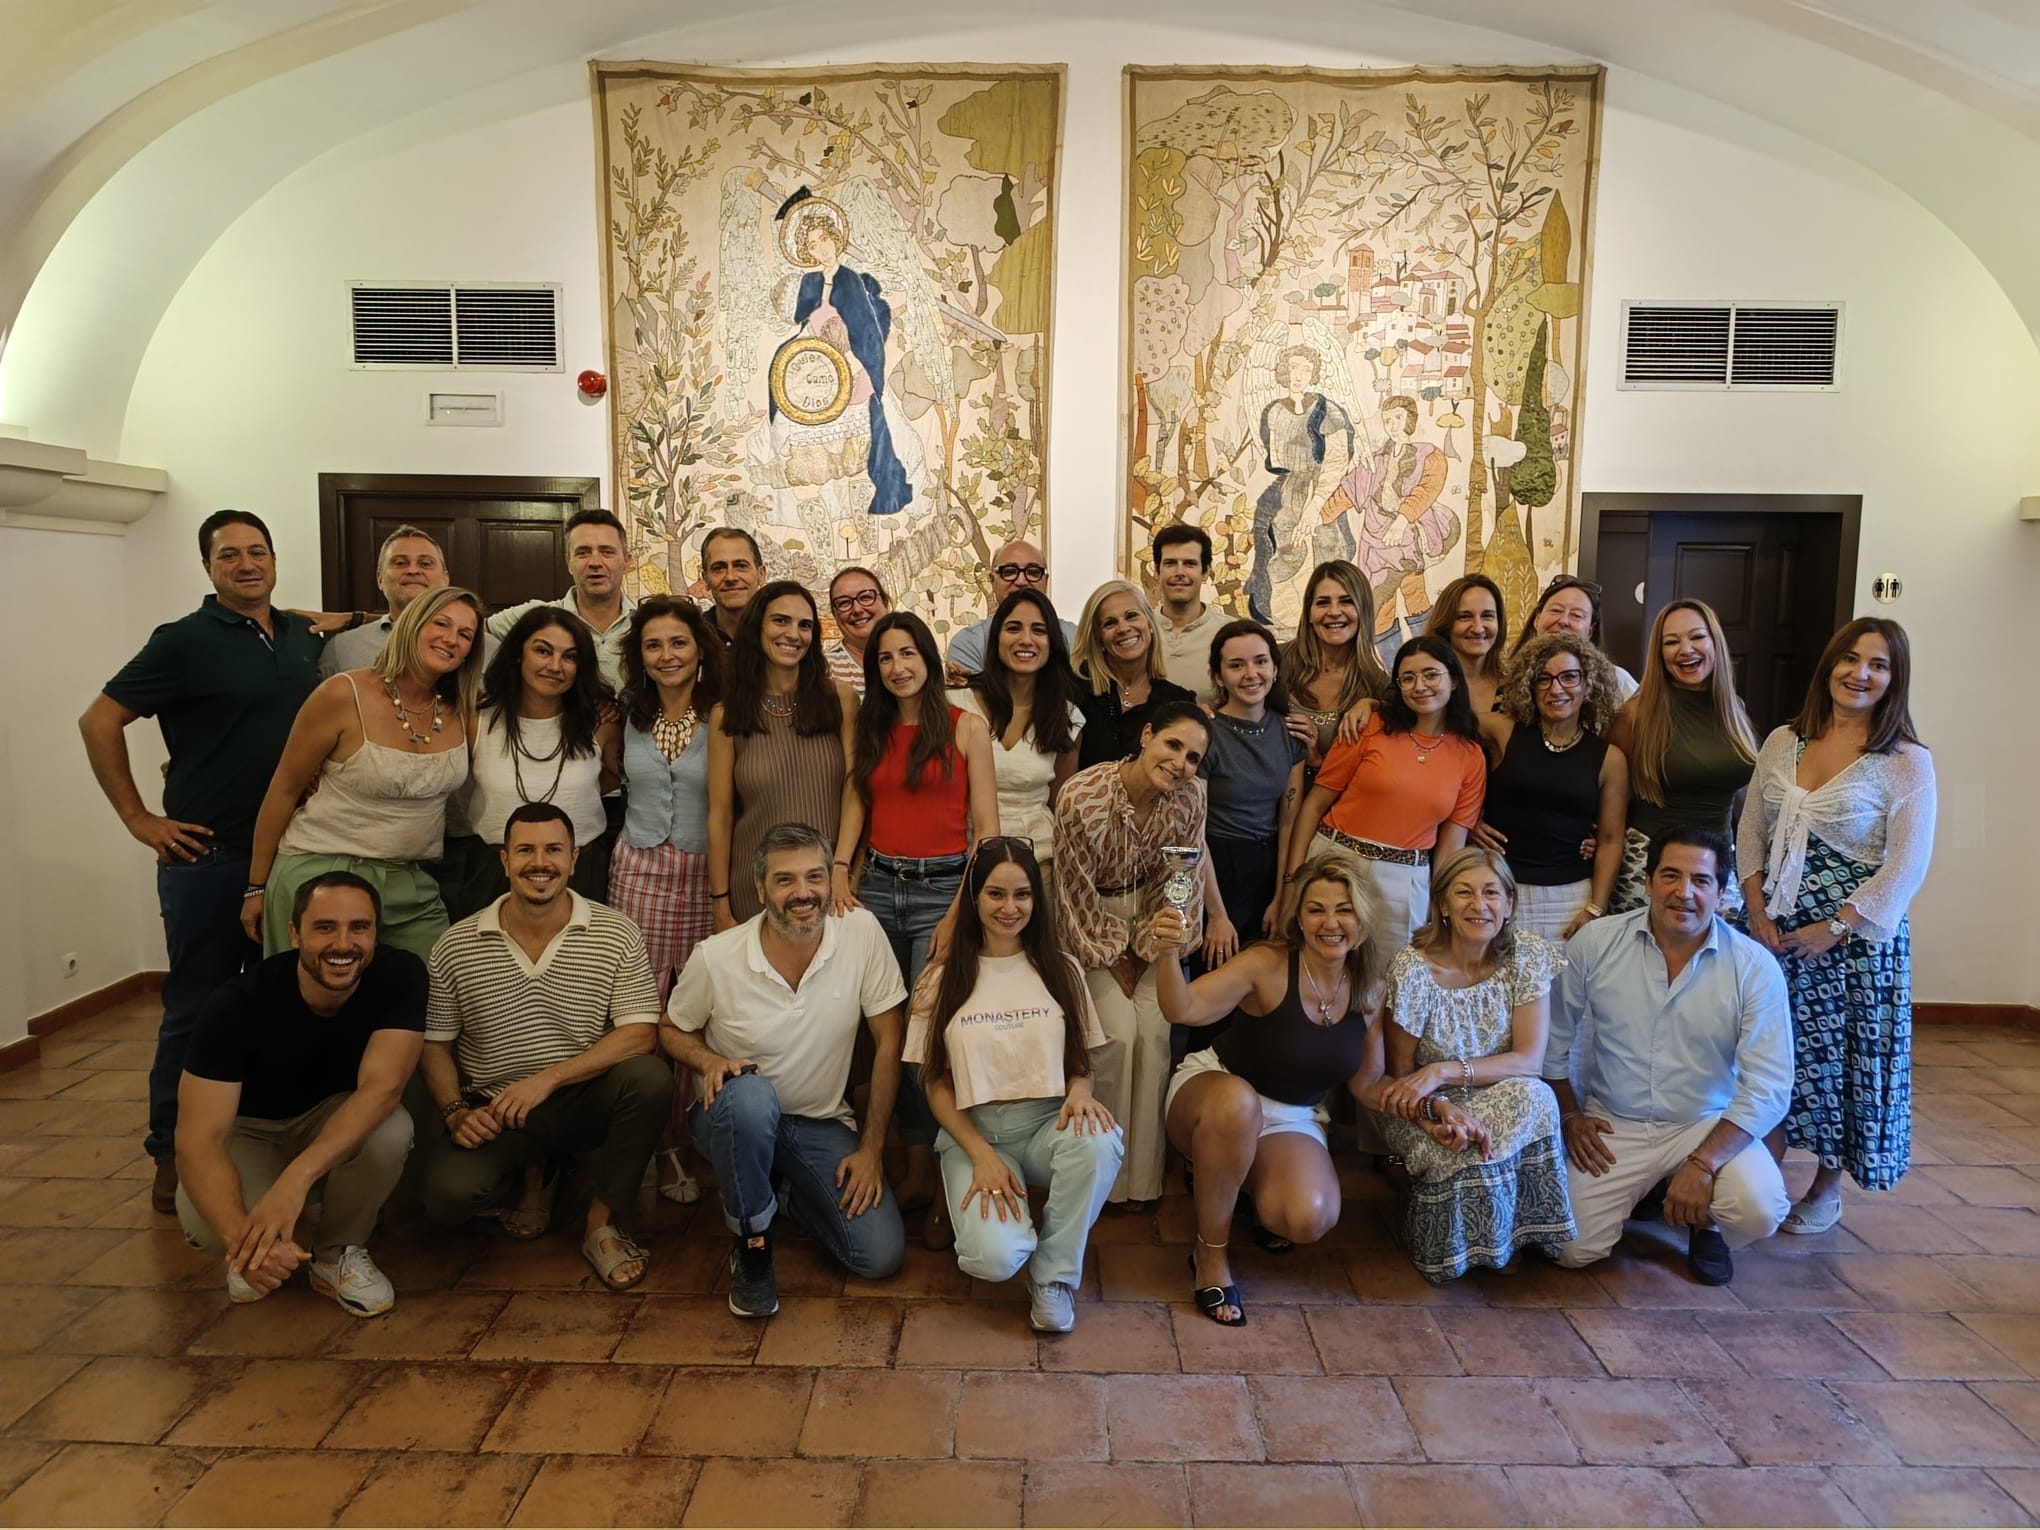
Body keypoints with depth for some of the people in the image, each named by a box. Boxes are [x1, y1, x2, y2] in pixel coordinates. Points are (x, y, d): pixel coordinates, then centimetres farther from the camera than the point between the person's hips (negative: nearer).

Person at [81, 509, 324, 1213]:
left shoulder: (304, 635, 8)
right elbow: (99, 721, -6)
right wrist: (139, 818, -8)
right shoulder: (185, 640, -7)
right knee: (197, 1005, 5)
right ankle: (173, 1152, 19)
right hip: (208, 855, -5)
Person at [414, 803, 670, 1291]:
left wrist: (548, 1078, -21)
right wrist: (454, 1112, -12)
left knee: (650, 1077, -31)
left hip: (584, 1100, -1)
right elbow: (433, 1042, 5)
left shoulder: (616, 934, -8)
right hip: (493, 1113, 1)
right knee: (448, 1196, -27)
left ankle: (600, 1226, -8)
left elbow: (640, 1034, -13)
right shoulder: (456, 946, -2)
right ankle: (530, 1177, 13)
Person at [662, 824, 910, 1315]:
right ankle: (751, 1243, -10)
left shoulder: (863, 933, -16)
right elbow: (672, 1030, 3)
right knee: (750, 1095, -38)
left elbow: (887, 1043, -8)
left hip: (823, 1123, 2)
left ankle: (789, 1189, 19)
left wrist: (872, 1148, -8)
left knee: (881, 1255, -13)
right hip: (735, 1118, -1)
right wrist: (711, 1060, -21)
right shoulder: (716, 957, -16)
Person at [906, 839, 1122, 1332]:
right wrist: (981, 1155, -12)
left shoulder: (1062, 970, 8)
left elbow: (1080, 1059, 11)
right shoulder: (942, 979, 2)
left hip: (1049, 1124, 2)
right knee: (994, 1258, -29)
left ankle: (1053, 1274, -10)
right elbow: (936, 1084, 2)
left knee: (1101, 1142, -35)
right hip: (974, 1131, -2)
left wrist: (1080, 1090, -14)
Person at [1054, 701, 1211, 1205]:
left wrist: (1149, 949, -7)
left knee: (1154, 1034, -9)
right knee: (1119, 1034, -14)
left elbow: (1184, 879, -5)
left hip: (1150, 916, 3)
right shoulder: (1082, 796, -28)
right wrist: (1111, 959, -9)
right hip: (1092, 922, -3)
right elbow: (1076, 889, -17)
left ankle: (1144, 1177, 9)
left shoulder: (1191, 795, -16)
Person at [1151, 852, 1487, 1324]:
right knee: (1237, 1100, -42)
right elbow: (1185, 1009, -36)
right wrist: (1169, 953, -55)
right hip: (1213, 1092, -4)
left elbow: (1367, 1084, 5)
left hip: (1293, 1119, 4)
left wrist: (1430, 1111, -10)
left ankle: (1247, 1186, 13)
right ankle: (1210, 1253, -18)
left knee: (1310, 1219, -27)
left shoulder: (1369, 990, -5)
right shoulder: (1268, 965, -23)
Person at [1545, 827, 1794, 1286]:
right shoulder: (1595, 943, -8)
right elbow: (1552, 1036, 5)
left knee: (1759, 1212, -29)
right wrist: (1569, 1115, 3)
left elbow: (1768, 1087, -14)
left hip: (1709, 1125, -1)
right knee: (1570, 1249, -10)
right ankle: (1639, 1190, 24)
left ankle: (1704, 1223, 11)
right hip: (1612, 1126, 1)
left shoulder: (1755, 968, -11)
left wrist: (1703, 1163, -22)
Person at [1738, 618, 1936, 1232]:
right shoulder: (1783, 742, 5)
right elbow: (1750, 832, 6)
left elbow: (1906, 866, -11)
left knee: (1847, 1058, 7)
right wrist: (1757, 910, -4)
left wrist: (1836, 928, -15)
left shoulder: (1907, 762, -7)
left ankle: (1827, 1187, 27)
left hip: (1857, 935, -3)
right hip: (1777, 931, 3)